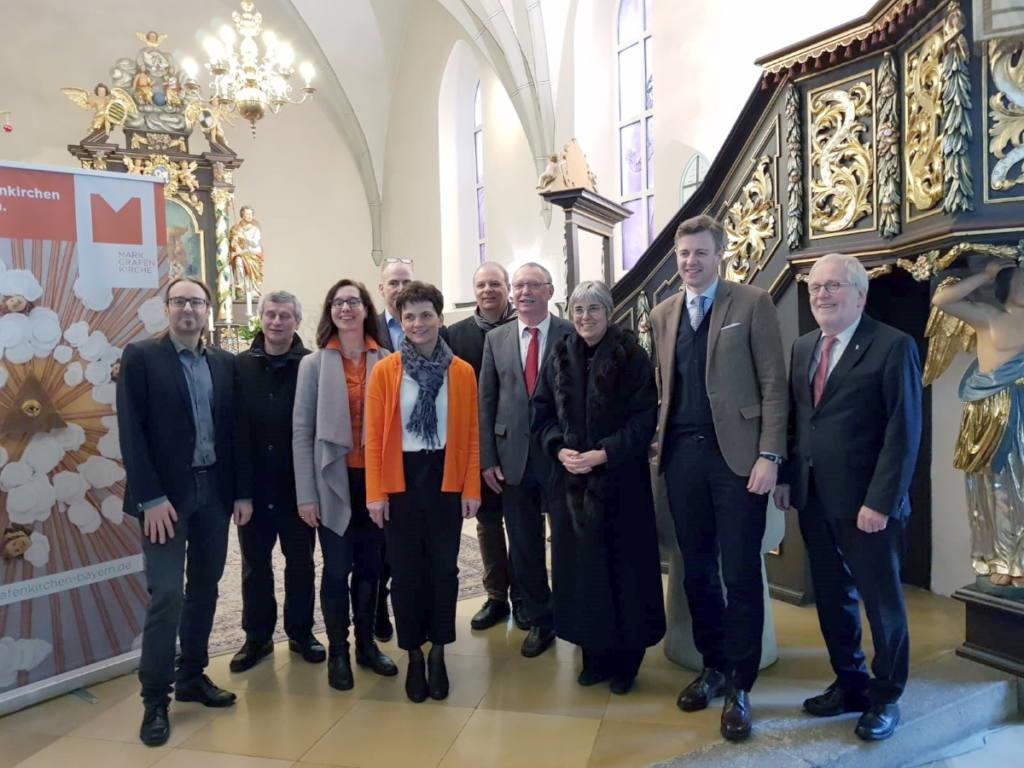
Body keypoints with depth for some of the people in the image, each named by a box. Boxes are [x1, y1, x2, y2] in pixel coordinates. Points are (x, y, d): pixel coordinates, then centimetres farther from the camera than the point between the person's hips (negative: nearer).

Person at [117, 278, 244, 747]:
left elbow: (233, 430, 10)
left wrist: (242, 491, 5)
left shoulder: (224, 364, 9)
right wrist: (151, 497, -15)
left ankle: (192, 677, 27)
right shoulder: (140, 357, -3)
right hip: (167, 493, -4)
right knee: (166, 594, -5)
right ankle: (155, 699, 9)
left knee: (204, 589, 12)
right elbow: (131, 433, -9)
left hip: (215, 490, 5)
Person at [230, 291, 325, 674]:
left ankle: (300, 631, 31)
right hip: (252, 485, 2)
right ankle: (257, 636, 31)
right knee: (255, 564, 14)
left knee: (300, 561, 13)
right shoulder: (239, 366, -1)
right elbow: (230, 426, -2)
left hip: (297, 484, -1)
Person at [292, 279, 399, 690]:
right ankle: (337, 652, 23)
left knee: (370, 567, 12)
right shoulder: (314, 364, 0)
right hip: (335, 481, -1)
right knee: (337, 569, 6)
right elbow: (302, 431, -2)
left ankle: (366, 643, 29)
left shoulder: (386, 361, 0)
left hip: (376, 479, 1)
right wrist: (306, 494, -7)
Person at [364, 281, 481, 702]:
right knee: (406, 571, 9)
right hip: (401, 480, 0)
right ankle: (414, 656, 26)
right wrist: (375, 492, -8)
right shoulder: (384, 371, -2)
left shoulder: (462, 371, 0)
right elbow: (374, 436, -3)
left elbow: (471, 434, 1)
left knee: (444, 568, 10)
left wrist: (471, 487, -4)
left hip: (446, 479, 1)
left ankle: (438, 654, 28)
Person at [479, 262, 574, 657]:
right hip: (514, 458, 3)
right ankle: (539, 621, 30)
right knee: (524, 547, 12)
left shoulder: (572, 334, -3)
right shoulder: (495, 339, 7)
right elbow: (486, 401, 6)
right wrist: (487, 458, 1)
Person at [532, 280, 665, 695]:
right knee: (580, 564, 8)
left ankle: (626, 658, 21)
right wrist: (559, 449, -10)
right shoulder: (560, 357, 6)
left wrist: (604, 453, -18)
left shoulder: (631, 355, -5)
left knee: (624, 565, 4)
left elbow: (645, 417, -9)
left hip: (620, 477, -3)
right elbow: (542, 412, 7)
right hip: (571, 477, 4)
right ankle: (595, 655, 23)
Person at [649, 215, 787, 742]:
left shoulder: (753, 304, -1)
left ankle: (739, 687, 16)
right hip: (682, 456, 5)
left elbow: (773, 383, -5)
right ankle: (713, 666, 30)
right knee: (696, 571, 12)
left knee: (740, 574, 1)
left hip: (737, 454, -4)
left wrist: (769, 455, -12)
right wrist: (661, 446, 6)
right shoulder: (662, 314, 13)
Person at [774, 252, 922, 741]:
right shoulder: (803, 348, 11)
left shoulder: (893, 346, -9)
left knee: (882, 601, 10)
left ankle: (885, 697, 28)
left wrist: (880, 502, -18)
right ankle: (849, 683, 34)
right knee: (832, 597, 16)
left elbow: (904, 432, -14)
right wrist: (786, 477, 6)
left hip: (866, 503, -6)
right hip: (814, 499, 6)